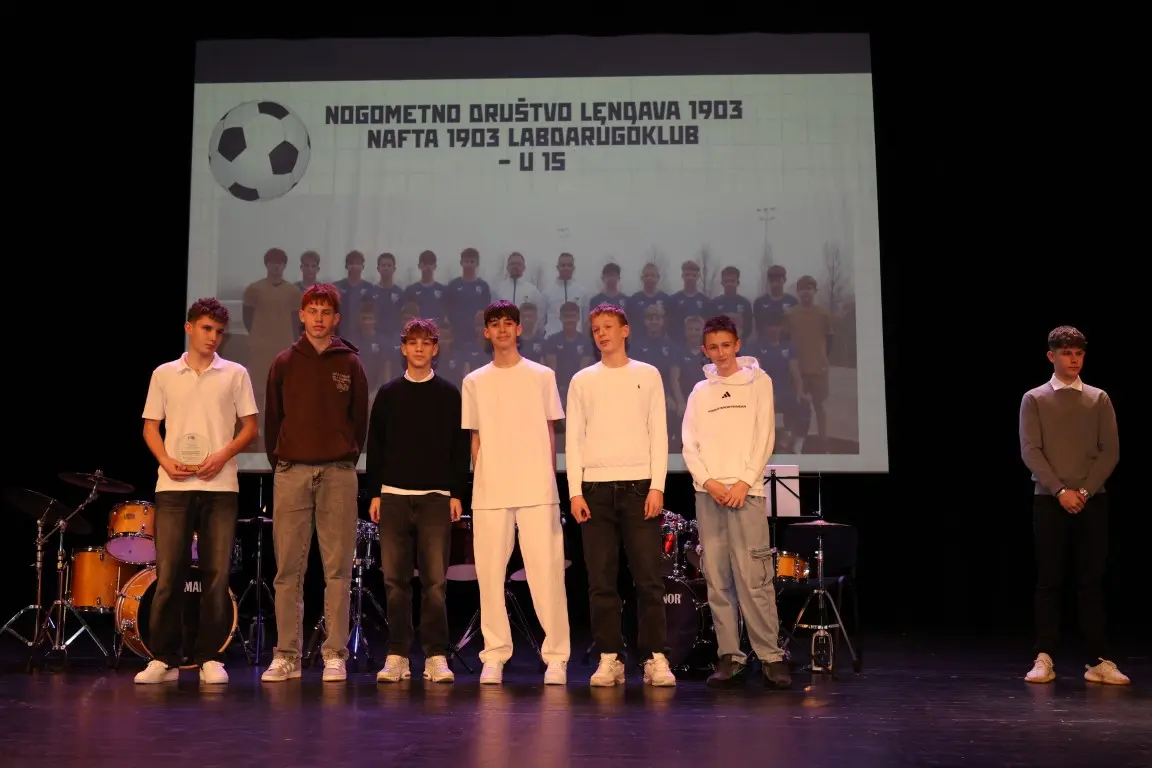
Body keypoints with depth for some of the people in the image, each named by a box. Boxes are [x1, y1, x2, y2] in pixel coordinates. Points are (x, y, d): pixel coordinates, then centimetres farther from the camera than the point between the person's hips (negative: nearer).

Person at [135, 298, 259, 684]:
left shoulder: (235, 374, 9)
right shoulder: (164, 374, 12)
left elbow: (249, 427, 7)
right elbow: (151, 426, 12)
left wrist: (222, 455, -9)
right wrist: (166, 461, -6)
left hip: (220, 484, 0)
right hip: (173, 485, 1)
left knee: (216, 575, -1)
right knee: (167, 574, -1)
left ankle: (210, 658, 7)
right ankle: (163, 659, 7)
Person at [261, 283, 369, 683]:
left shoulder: (350, 364, 7)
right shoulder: (284, 363, 9)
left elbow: (360, 419, 9)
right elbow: (272, 418, 11)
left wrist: (348, 461, 5)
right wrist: (279, 463, 7)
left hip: (339, 474, -1)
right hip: (291, 473, 1)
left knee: (338, 568, 0)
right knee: (288, 568, 1)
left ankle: (335, 654, 5)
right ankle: (286, 654, 7)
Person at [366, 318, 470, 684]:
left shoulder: (449, 394, 7)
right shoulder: (388, 393, 10)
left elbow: (460, 447, 6)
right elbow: (375, 445, 10)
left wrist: (457, 494, -1)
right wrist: (374, 494, 4)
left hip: (436, 498, -1)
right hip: (393, 496, 2)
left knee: (435, 581, -4)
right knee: (395, 580, 2)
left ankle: (436, 657, 1)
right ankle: (397, 656, 8)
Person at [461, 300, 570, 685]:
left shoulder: (542, 376, 9)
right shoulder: (474, 382, 12)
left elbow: (550, 433, 10)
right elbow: (475, 439, 14)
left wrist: (550, 483, 4)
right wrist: (479, 484, 6)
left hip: (537, 491, -1)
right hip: (490, 493, 2)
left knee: (546, 571, -5)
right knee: (489, 573, 0)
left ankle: (556, 656, 0)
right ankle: (494, 655, 8)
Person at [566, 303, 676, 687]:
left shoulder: (647, 375, 9)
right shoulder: (582, 381, 11)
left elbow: (658, 434, 4)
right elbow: (573, 439, 8)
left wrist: (657, 486, -6)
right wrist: (575, 491, -2)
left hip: (639, 485, -1)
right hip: (595, 487, 1)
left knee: (648, 576, -4)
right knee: (601, 579, 1)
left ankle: (655, 658, 2)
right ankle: (610, 658, 7)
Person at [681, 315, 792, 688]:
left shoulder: (758, 382, 8)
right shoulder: (700, 391, 16)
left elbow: (765, 437, 0)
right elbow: (689, 444, 9)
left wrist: (744, 482, -10)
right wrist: (707, 482, -7)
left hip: (746, 491, -3)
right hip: (707, 493, 3)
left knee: (753, 577, -10)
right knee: (717, 579, 2)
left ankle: (771, 656, -4)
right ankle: (730, 657, 6)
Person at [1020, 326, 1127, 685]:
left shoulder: (1099, 399, 9)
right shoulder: (1034, 399, 3)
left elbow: (1110, 451, 3)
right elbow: (1030, 451, -4)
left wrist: (1086, 490, -9)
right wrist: (1060, 491, -14)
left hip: (1093, 500, 2)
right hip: (1049, 500, -2)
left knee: (1092, 581, 2)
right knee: (1049, 581, -1)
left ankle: (1098, 660, 5)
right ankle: (1044, 659, 3)